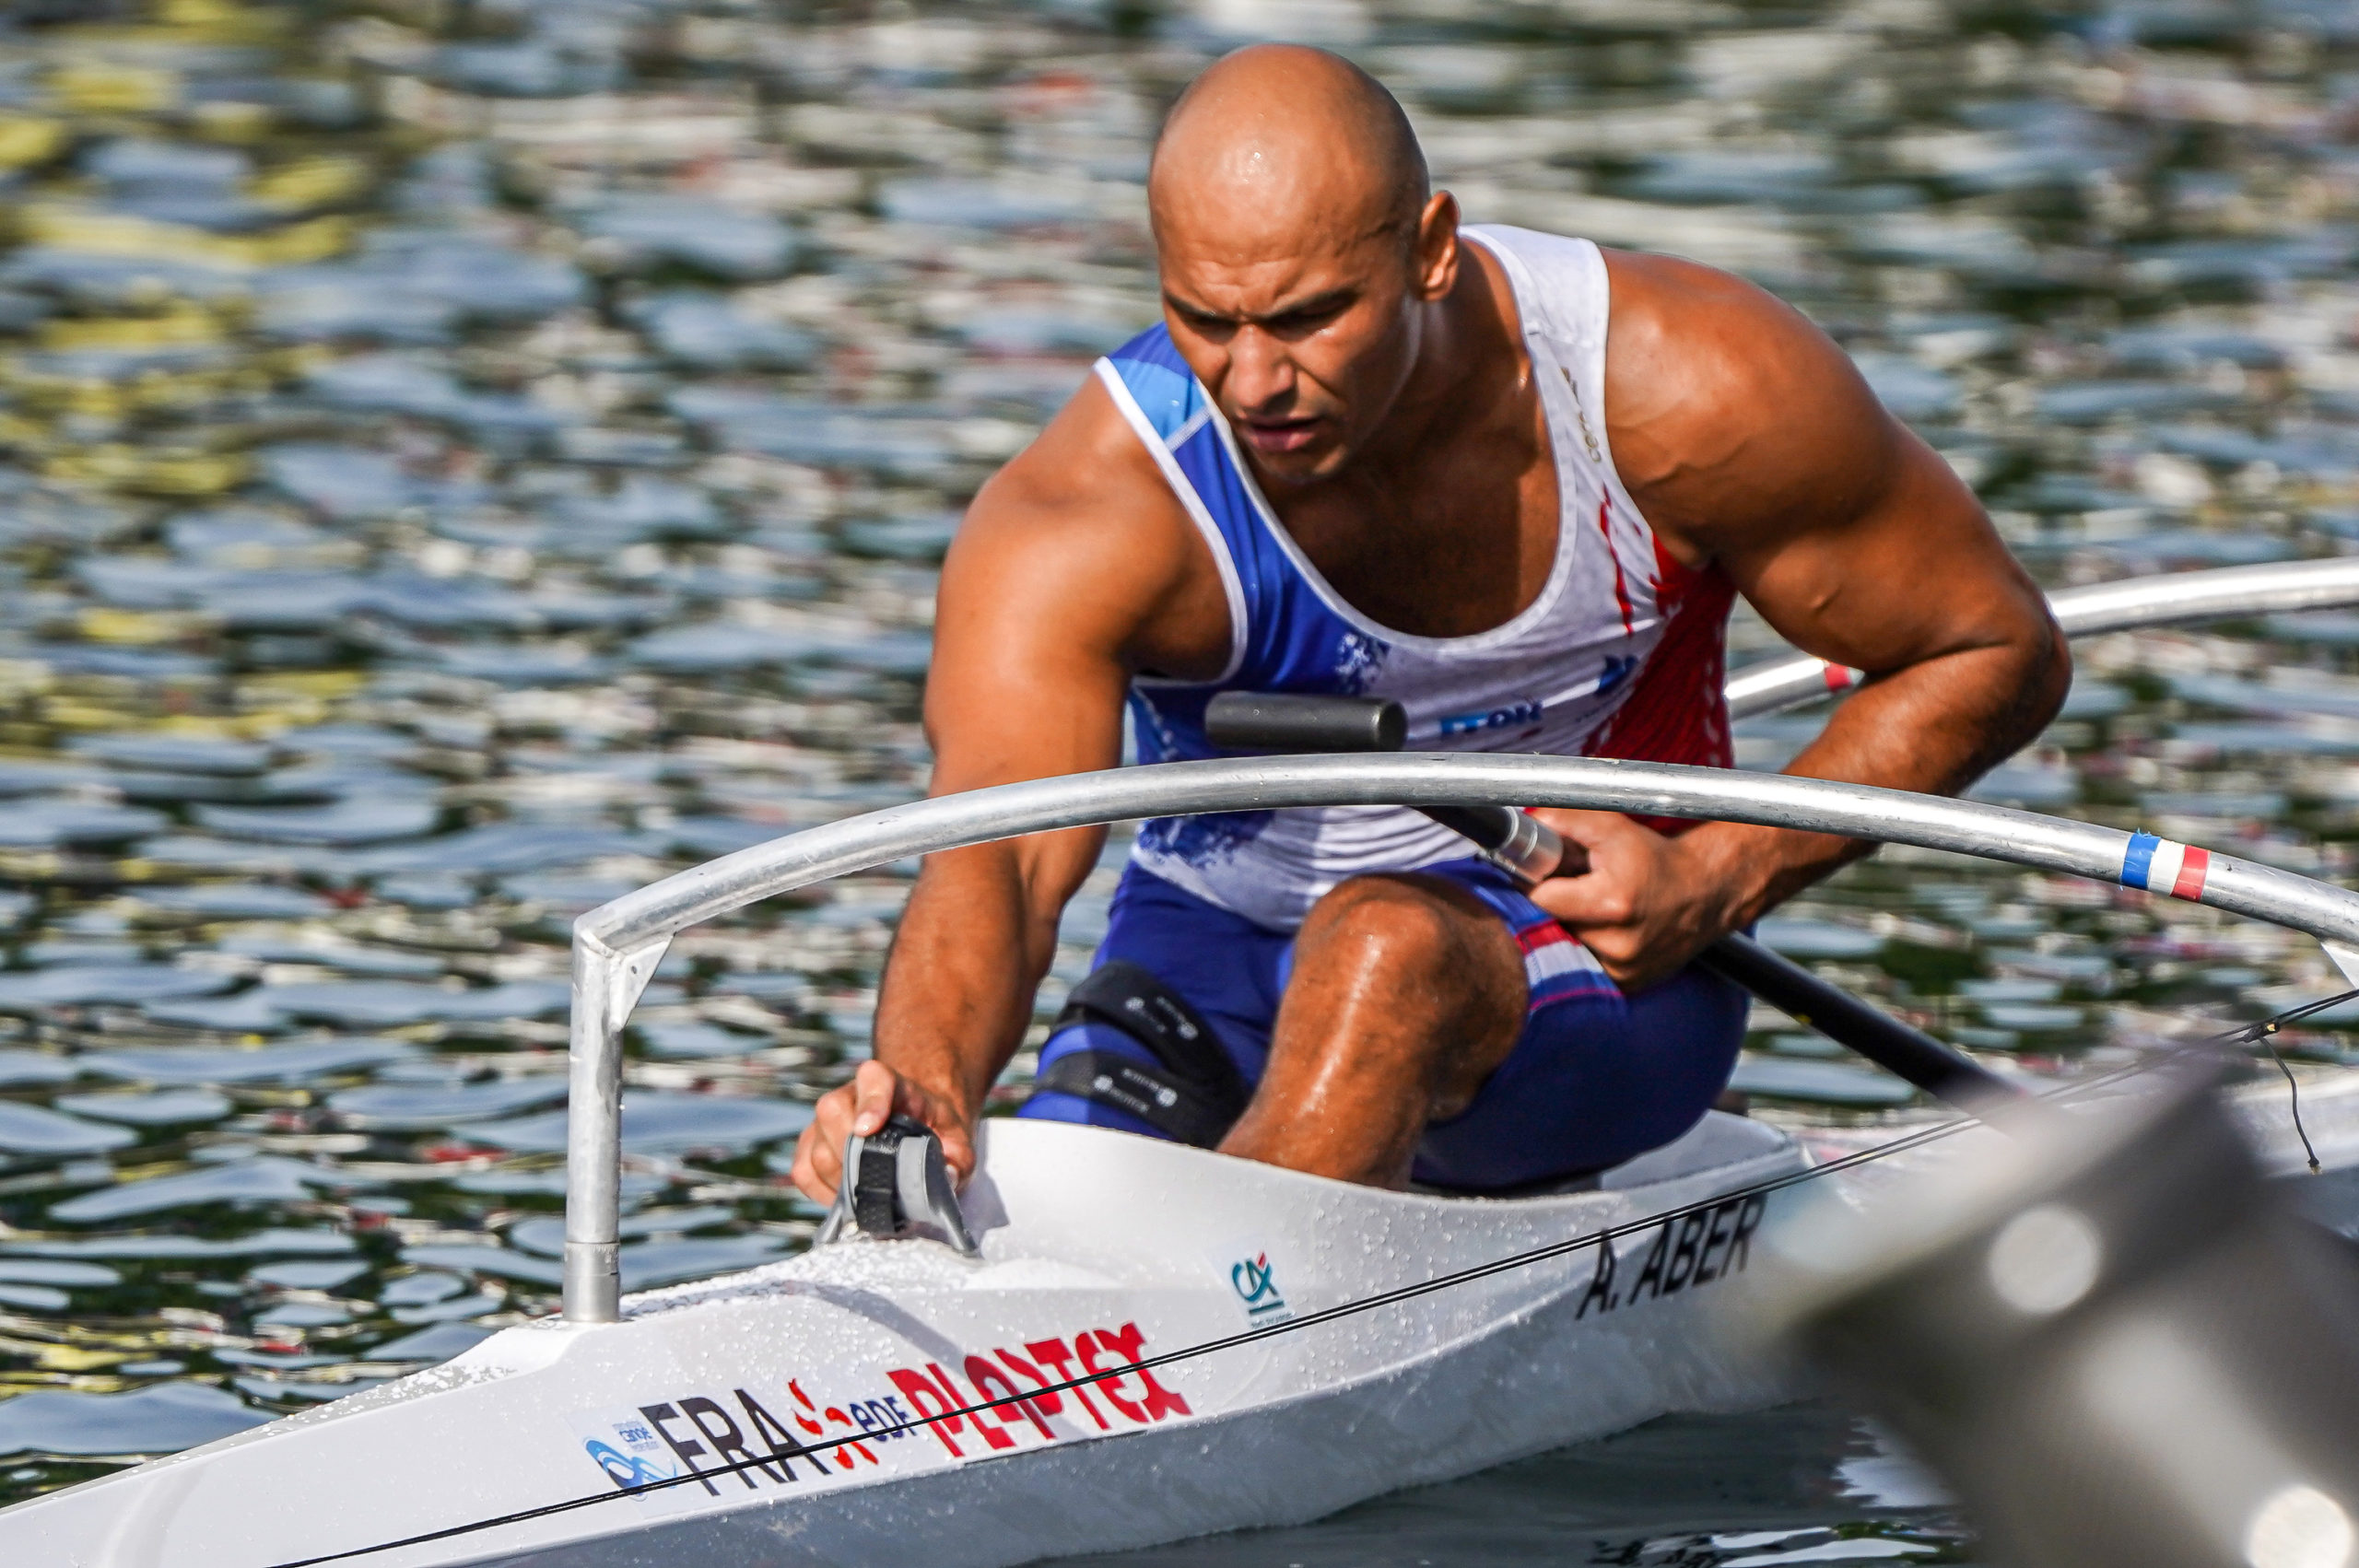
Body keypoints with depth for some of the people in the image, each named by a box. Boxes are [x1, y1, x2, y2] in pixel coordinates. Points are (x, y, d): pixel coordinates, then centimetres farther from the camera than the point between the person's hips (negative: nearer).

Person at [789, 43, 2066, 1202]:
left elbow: (1995, 655, -6)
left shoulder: (1682, 390, -19)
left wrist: (1718, 881, -19)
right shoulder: (1085, 523, -23)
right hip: (1226, 955, 2)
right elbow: (993, 852, -38)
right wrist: (927, 1080, -60)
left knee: (1388, 948, -35)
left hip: (1593, 959, -2)